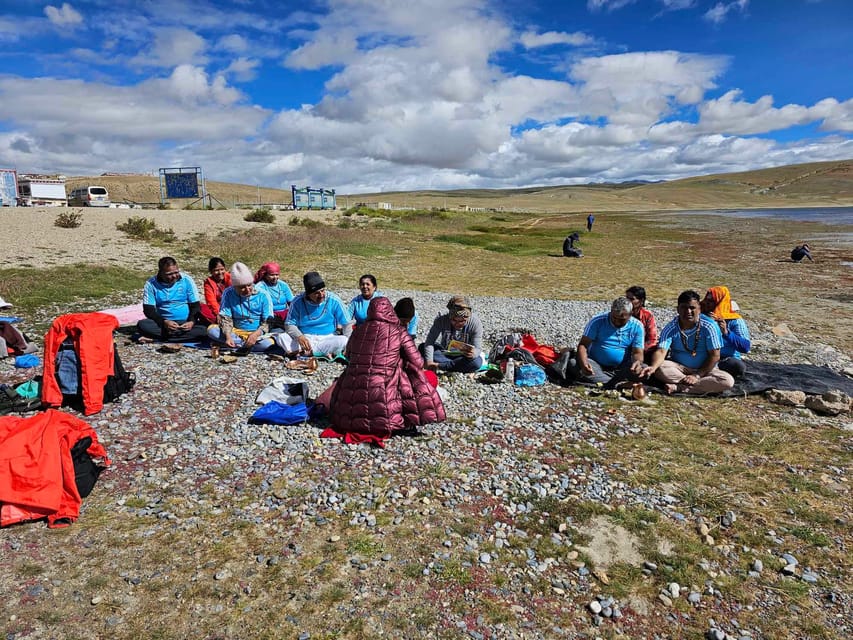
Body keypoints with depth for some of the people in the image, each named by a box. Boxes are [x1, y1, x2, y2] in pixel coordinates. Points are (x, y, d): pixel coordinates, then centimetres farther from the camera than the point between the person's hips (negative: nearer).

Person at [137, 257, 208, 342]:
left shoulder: (187, 280, -2)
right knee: (142, 325, -29)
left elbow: (195, 305, 0)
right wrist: (164, 322, -23)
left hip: (185, 323, 0)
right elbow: (148, 310, -5)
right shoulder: (151, 284, -3)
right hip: (162, 323, 0)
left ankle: (162, 337, -21)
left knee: (203, 330, -31)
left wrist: (191, 322, -19)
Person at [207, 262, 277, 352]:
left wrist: (256, 334, -28)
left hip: (257, 333, -2)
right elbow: (225, 318, -6)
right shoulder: (228, 294, -2)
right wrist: (228, 336, -26)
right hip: (236, 332, 3)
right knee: (211, 330, -23)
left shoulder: (263, 295, -7)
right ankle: (246, 344, -22)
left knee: (268, 343, -35)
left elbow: (268, 322, -9)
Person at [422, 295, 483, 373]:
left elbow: (477, 349, -24)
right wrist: (429, 361, -42)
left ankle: (439, 366, -26)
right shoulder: (441, 320, -19)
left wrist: (473, 353, -49)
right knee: (422, 348, -25)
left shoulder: (475, 323, -21)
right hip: (444, 354, 1)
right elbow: (430, 341, -27)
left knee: (477, 362, -34)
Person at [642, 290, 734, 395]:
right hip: (679, 368, 0)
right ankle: (704, 384, -22)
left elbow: (714, 356, -11)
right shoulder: (671, 328, -11)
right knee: (660, 369, -30)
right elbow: (661, 351, -22)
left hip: (704, 369, 0)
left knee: (728, 381, -28)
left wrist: (697, 375, -19)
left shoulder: (709, 326, -12)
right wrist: (653, 366, -43)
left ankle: (678, 387, -28)